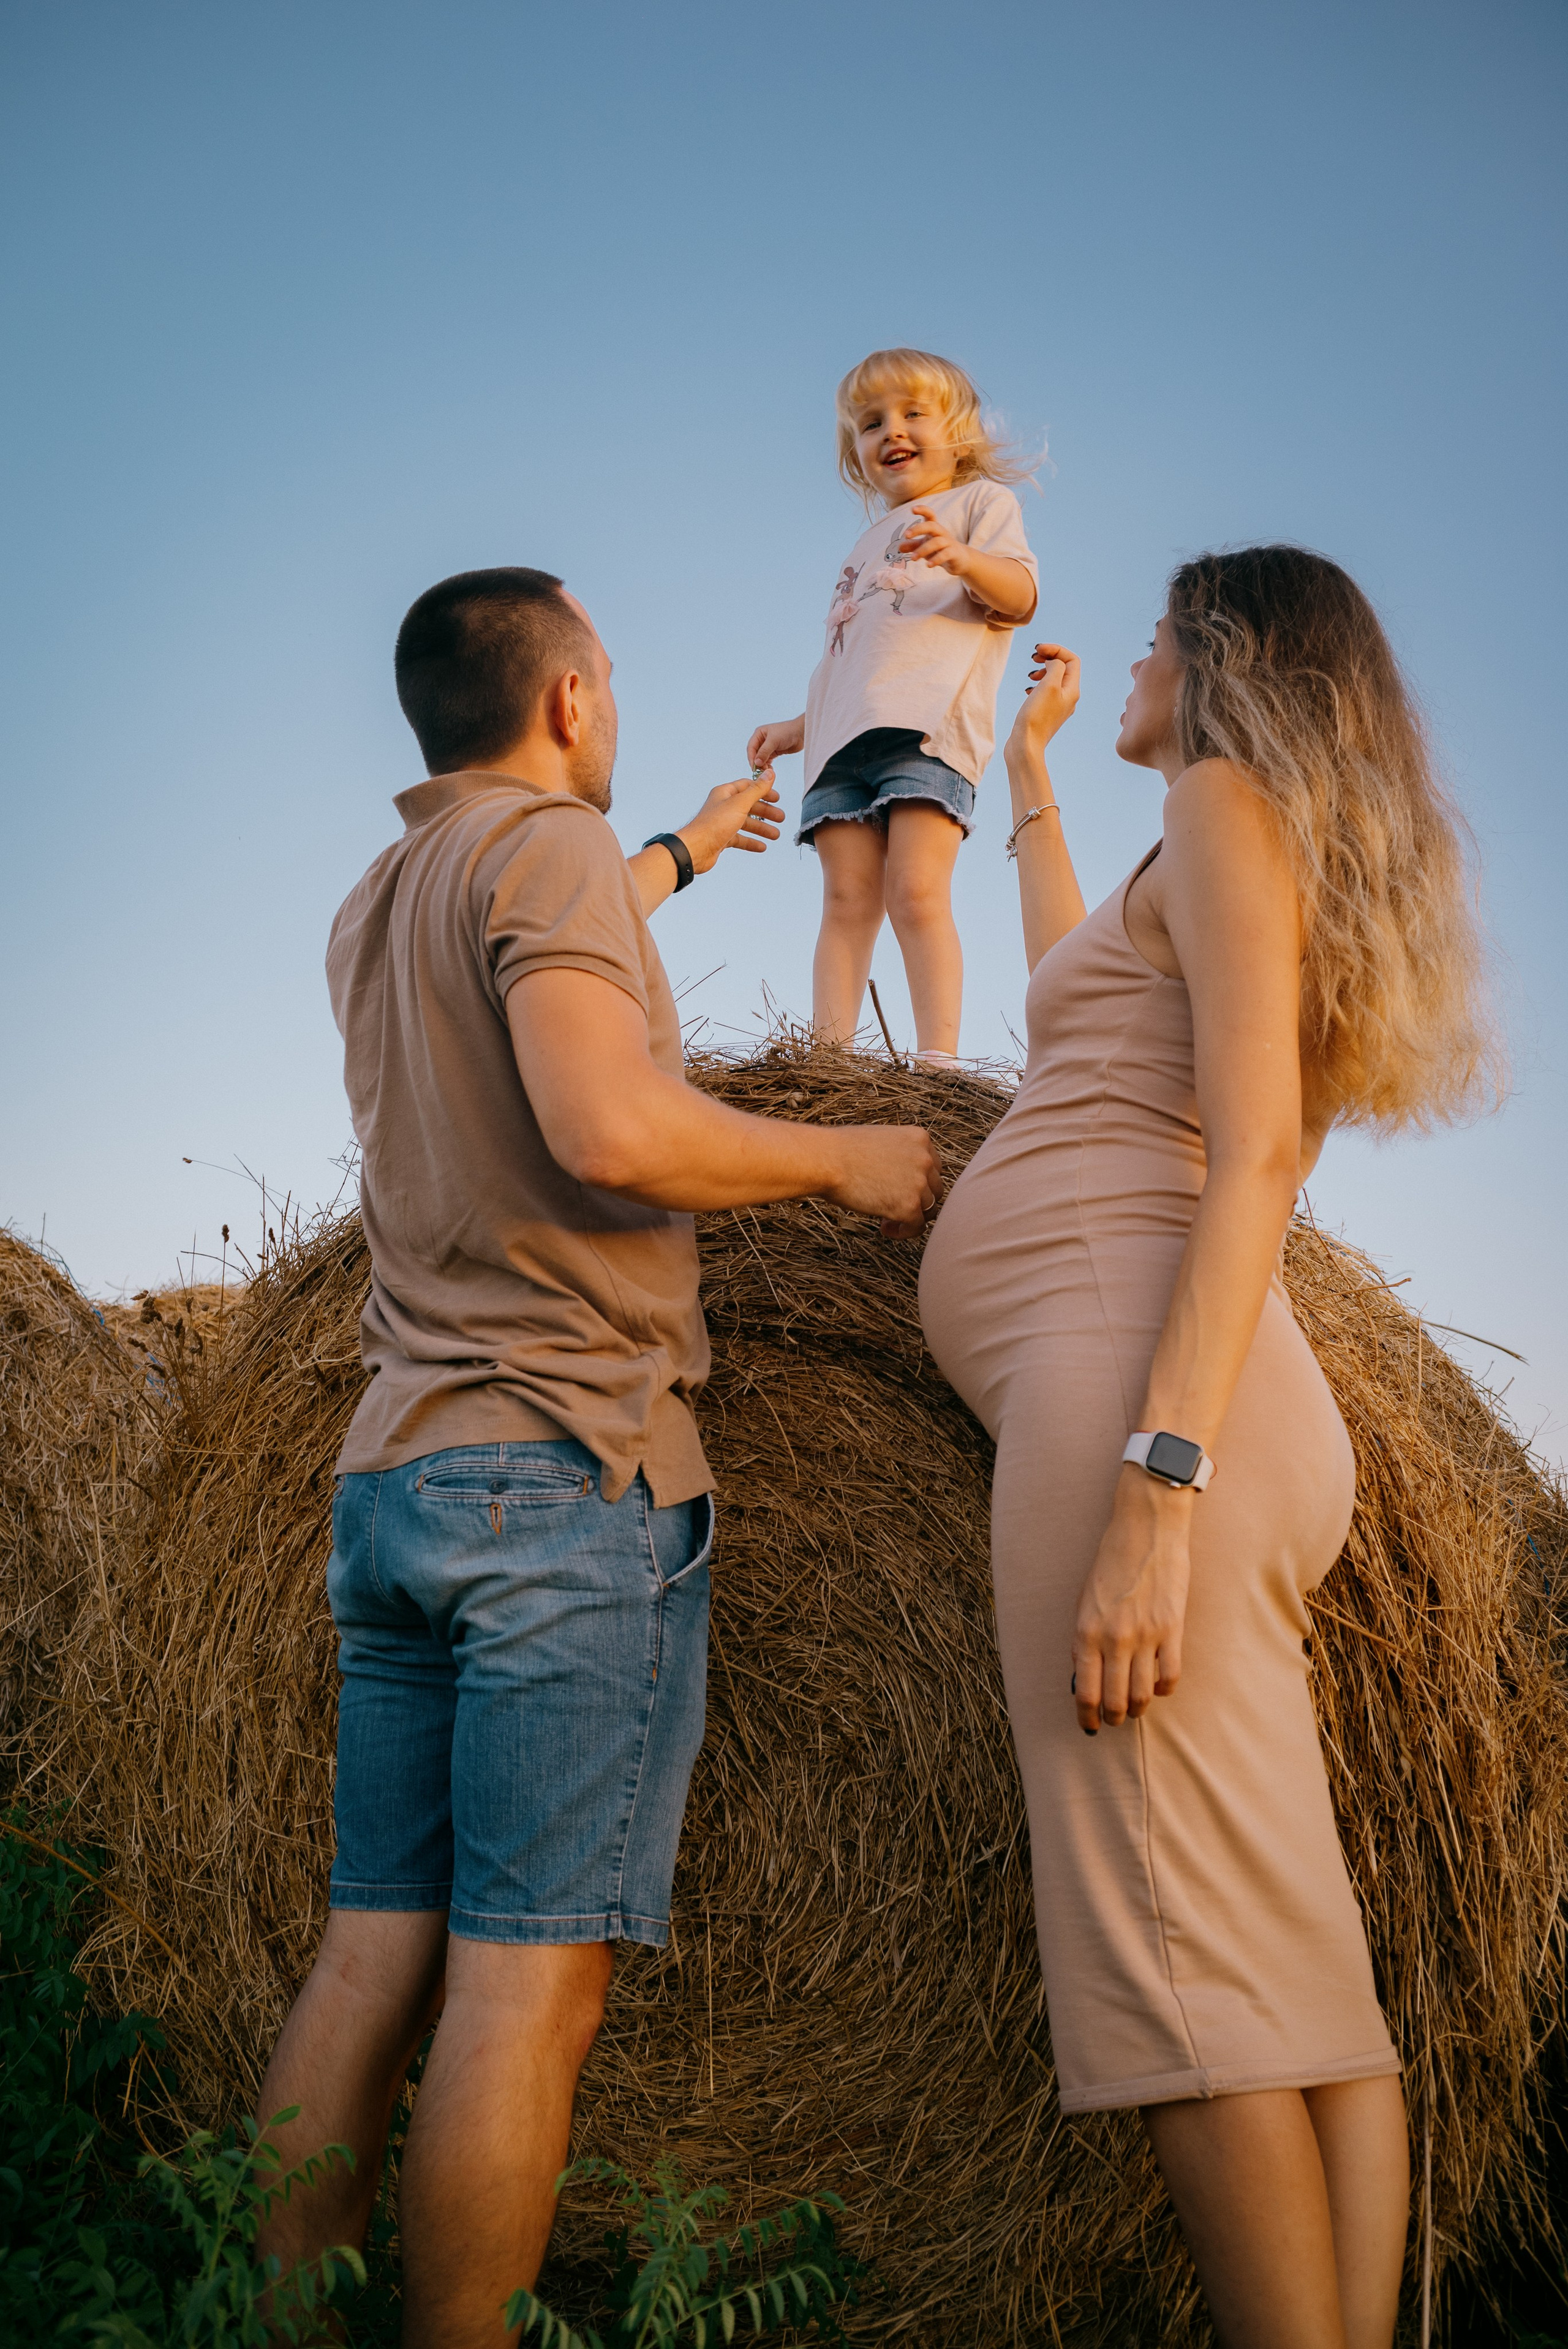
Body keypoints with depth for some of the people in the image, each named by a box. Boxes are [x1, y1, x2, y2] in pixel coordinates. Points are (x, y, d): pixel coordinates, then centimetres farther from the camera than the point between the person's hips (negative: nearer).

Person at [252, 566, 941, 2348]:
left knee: (374, 1952, 7)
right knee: (530, 1976, -6)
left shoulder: (373, 907, 21)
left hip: (386, 1475, 8)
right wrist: (843, 1160, -6)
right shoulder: (551, 842, -5)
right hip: (569, 1464, -8)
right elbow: (609, 1127, -20)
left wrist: (678, 856, 57)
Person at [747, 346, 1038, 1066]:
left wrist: (961, 557, -19)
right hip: (845, 739, 6)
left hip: (927, 727, -6)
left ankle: (937, 1061, -25)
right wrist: (796, 729, 26)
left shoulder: (980, 501, 19)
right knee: (847, 900, -9)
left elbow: (1019, 596, 0)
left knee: (917, 894, -20)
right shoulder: (869, 546, 37)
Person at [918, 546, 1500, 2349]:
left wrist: (1157, 1485, -21)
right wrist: (1029, 780, 51)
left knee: (1181, 1956, -13)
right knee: (1300, 1968, 3)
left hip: (1124, 1367, -10)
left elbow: (1257, 1149, -12)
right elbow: (1076, 981, 49)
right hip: (1227, 1421, 10)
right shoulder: (1307, 876, 29)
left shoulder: (1230, 801, 3)